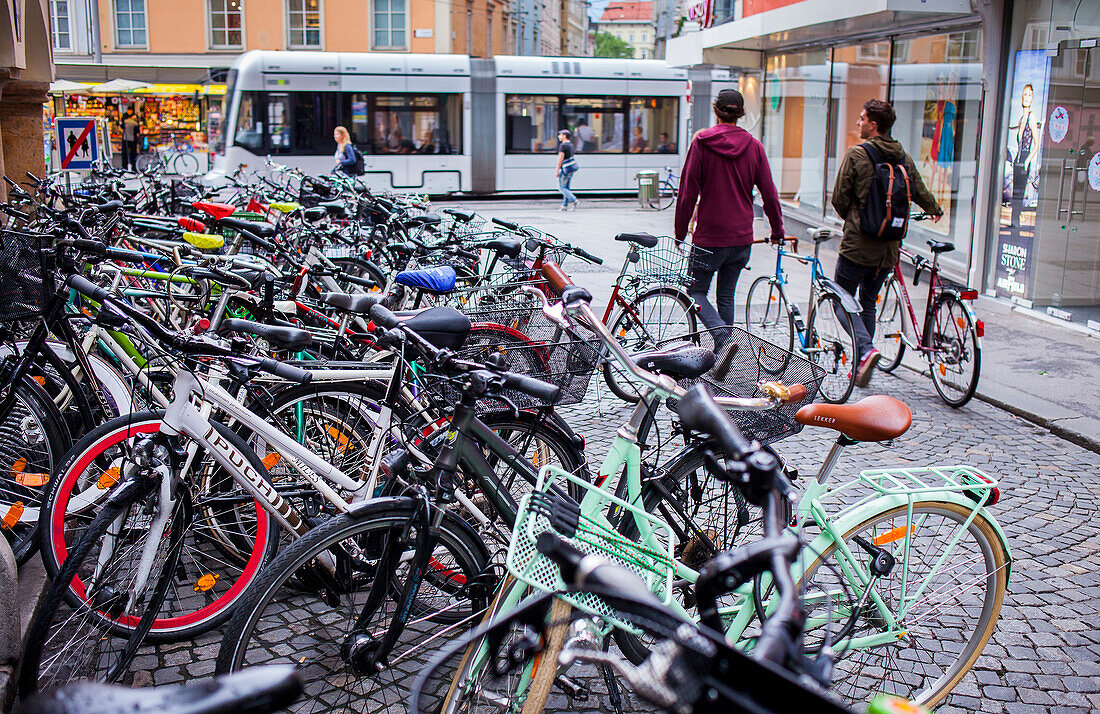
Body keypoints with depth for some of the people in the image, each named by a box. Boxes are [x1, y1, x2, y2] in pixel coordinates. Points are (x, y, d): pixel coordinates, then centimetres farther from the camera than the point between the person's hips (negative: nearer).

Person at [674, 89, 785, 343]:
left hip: (710, 235, -4)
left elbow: (688, 191, -8)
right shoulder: (753, 145, 1)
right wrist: (777, 231, 14)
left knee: (696, 291, 9)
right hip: (742, 236, 4)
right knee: (726, 295, 16)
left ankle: (721, 333, -17)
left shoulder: (702, 142, -8)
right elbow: (769, 194, 3)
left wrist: (680, 231, 0)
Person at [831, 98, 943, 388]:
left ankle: (865, 350, -17)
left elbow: (839, 198, -7)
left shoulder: (857, 154, -11)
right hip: (889, 247, 6)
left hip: (858, 245, -5)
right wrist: (935, 210, 41)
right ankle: (861, 364, 19)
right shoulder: (904, 157, 6)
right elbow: (921, 193, 18)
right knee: (868, 303, 17)